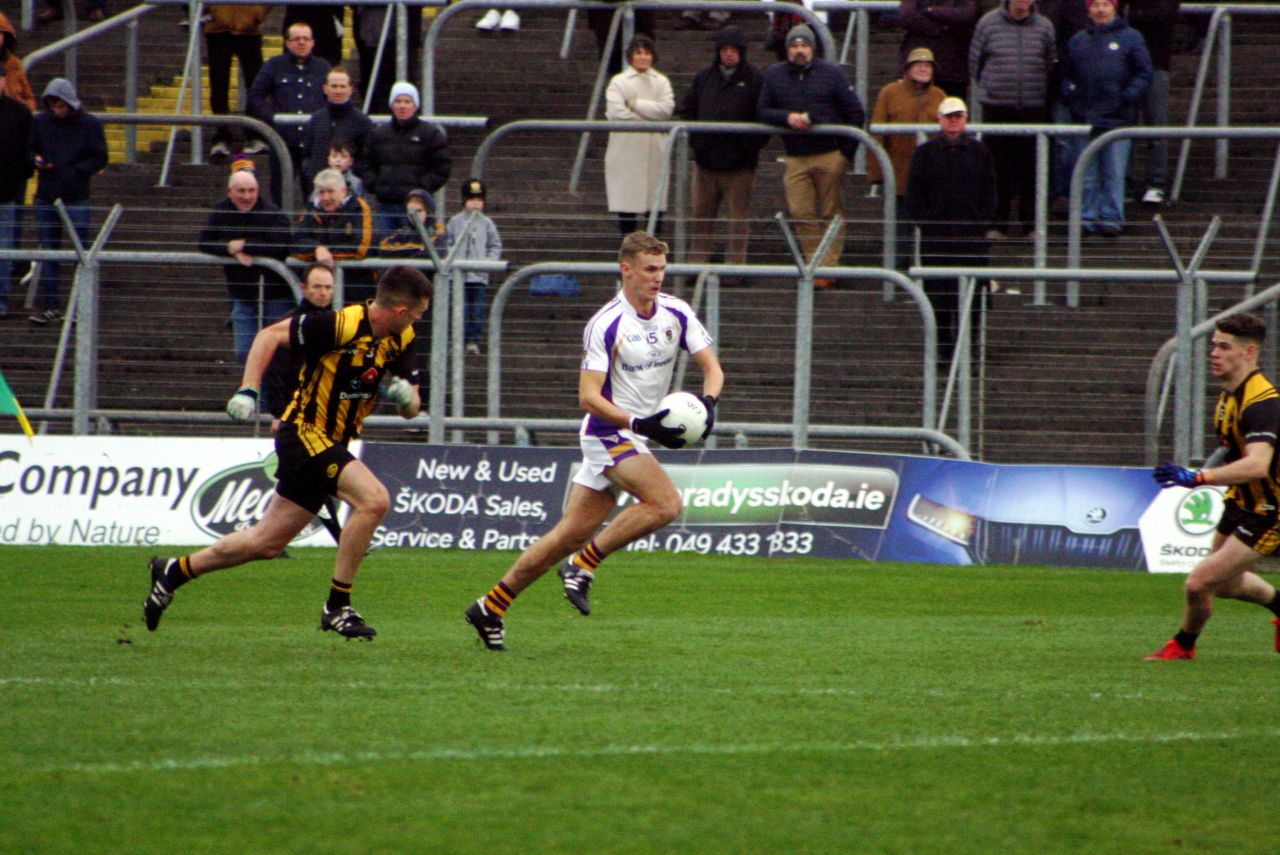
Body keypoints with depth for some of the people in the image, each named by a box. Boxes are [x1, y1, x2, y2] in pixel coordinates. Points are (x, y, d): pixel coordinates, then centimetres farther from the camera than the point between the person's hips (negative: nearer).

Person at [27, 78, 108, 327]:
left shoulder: (89, 125, -3)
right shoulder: (40, 122, 5)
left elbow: (99, 159, -2)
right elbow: (29, 149, 14)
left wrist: (77, 171, -16)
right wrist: (37, 161, -8)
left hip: (76, 198, -3)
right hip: (45, 198, 3)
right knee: (48, 251, 6)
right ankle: (51, 305, 11)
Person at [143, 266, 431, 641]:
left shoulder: (401, 340, 4)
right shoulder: (342, 325, -19)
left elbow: (411, 409, 10)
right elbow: (270, 335, -11)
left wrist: (405, 395, -14)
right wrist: (248, 391, -19)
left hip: (330, 445, 8)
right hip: (305, 433, -8)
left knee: (267, 543, 12)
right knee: (373, 499, -26)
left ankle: (173, 572, 28)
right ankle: (337, 606, -19)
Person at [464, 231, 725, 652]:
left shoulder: (676, 313, 3)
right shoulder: (605, 324, -17)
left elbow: (712, 367, 7)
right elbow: (588, 396, -19)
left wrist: (706, 403, -15)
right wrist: (639, 423, -31)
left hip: (634, 437, 6)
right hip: (608, 432, -6)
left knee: (572, 533, 5)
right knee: (665, 503, -25)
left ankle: (491, 607, 11)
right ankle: (583, 565, -12)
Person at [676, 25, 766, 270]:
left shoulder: (754, 80, -2)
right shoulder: (704, 77, 11)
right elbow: (686, 110, 16)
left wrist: (751, 146, -9)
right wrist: (694, 139, 3)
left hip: (739, 165, -4)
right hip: (705, 161, 4)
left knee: (738, 219, -1)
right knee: (701, 216, 7)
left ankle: (734, 265, 3)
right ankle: (696, 264, 12)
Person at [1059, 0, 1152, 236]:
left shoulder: (1130, 38, 5)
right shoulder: (1078, 41, 15)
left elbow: (1143, 73, 2)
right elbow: (1066, 73, 19)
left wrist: (1128, 98, -10)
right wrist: (1069, 95, 0)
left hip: (1116, 118, -3)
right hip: (1084, 118, 3)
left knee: (1114, 174, -3)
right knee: (1087, 175, 5)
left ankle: (1111, 218, 1)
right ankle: (1088, 218, 10)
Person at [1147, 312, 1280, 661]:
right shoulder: (1231, 392, 2)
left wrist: (1197, 477, -50)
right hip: (1241, 502, 10)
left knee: (1200, 583, -11)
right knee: (1225, 584, 25)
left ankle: (1183, 644, 17)